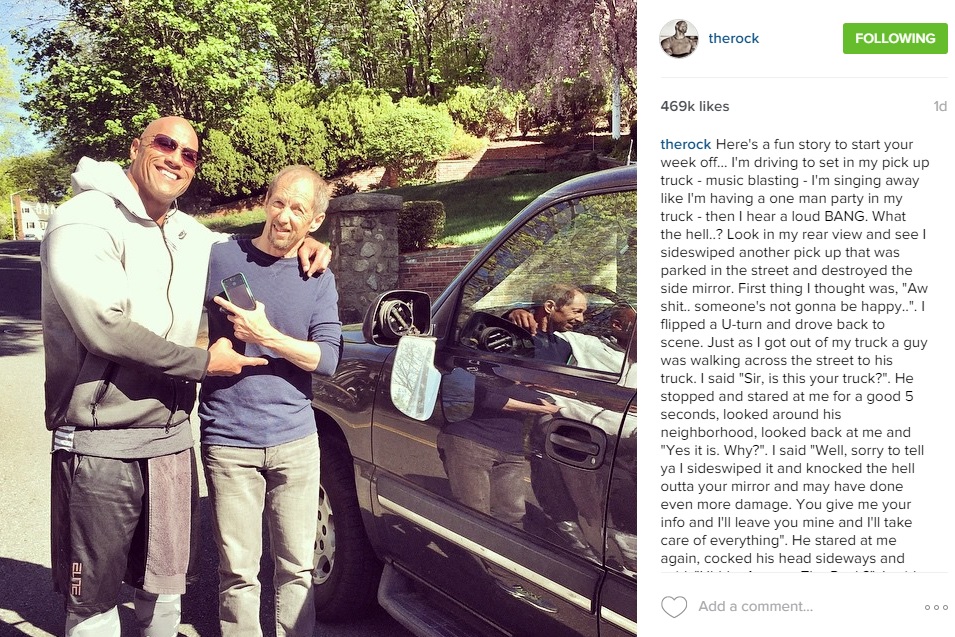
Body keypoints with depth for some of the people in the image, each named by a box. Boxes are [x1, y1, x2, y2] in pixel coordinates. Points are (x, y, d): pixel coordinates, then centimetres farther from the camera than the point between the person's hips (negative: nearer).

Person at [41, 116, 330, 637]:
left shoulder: (192, 236, 10)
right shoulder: (86, 221, -11)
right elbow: (104, 326, -22)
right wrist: (204, 363, -15)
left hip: (172, 441, 6)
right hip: (100, 447, -6)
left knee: (164, 590, 18)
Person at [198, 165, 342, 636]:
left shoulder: (319, 281, 6)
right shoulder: (219, 258, 1)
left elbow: (327, 359, -4)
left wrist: (266, 336, -15)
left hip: (295, 441, 2)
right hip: (228, 442, -2)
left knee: (297, 568, 10)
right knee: (238, 572, 6)